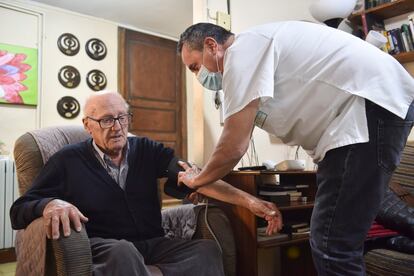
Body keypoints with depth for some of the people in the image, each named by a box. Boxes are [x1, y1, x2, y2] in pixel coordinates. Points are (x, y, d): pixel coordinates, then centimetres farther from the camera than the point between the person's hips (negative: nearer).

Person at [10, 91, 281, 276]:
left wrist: (248, 200, -16)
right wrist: (50, 204, -23)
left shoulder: (147, 150, 8)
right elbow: (19, 209, 3)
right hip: (102, 247, -2)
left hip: (152, 244, 3)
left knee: (208, 249, -23)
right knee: (122, 251, -37)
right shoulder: (69, 161, 2)